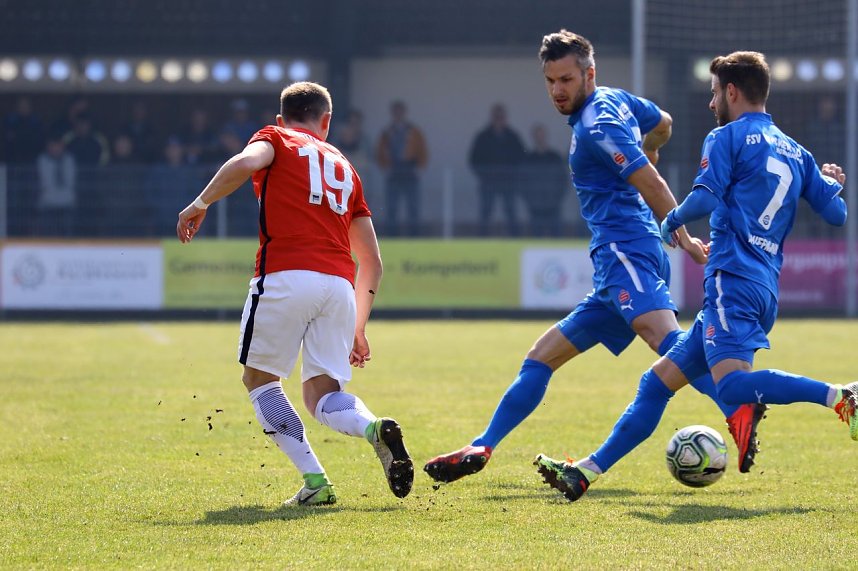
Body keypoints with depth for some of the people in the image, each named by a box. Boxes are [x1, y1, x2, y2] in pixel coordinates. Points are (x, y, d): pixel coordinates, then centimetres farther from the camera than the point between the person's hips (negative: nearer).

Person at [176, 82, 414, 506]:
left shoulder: (274, 138, 16)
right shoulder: (344, 167, 28)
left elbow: (246, 162, -12)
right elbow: (372, 262, 26)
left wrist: (200, 204, -1)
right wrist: (359, 328, 32)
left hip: (285, 276, -4)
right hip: (339, 284, 4)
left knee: (258, 376, 13)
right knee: (322, 393, 9)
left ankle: (314, 482, -1)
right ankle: (374, 429, -24)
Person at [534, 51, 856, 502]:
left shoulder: (727, 137, 0)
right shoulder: (795, 152, 19)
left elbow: (705, 199, -13)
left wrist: (672, 222, 7)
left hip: (732, 280, -9)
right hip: (765, 290, 9)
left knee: (733, 382, -28)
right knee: (659, 380, 9)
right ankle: (587, 472, 8)